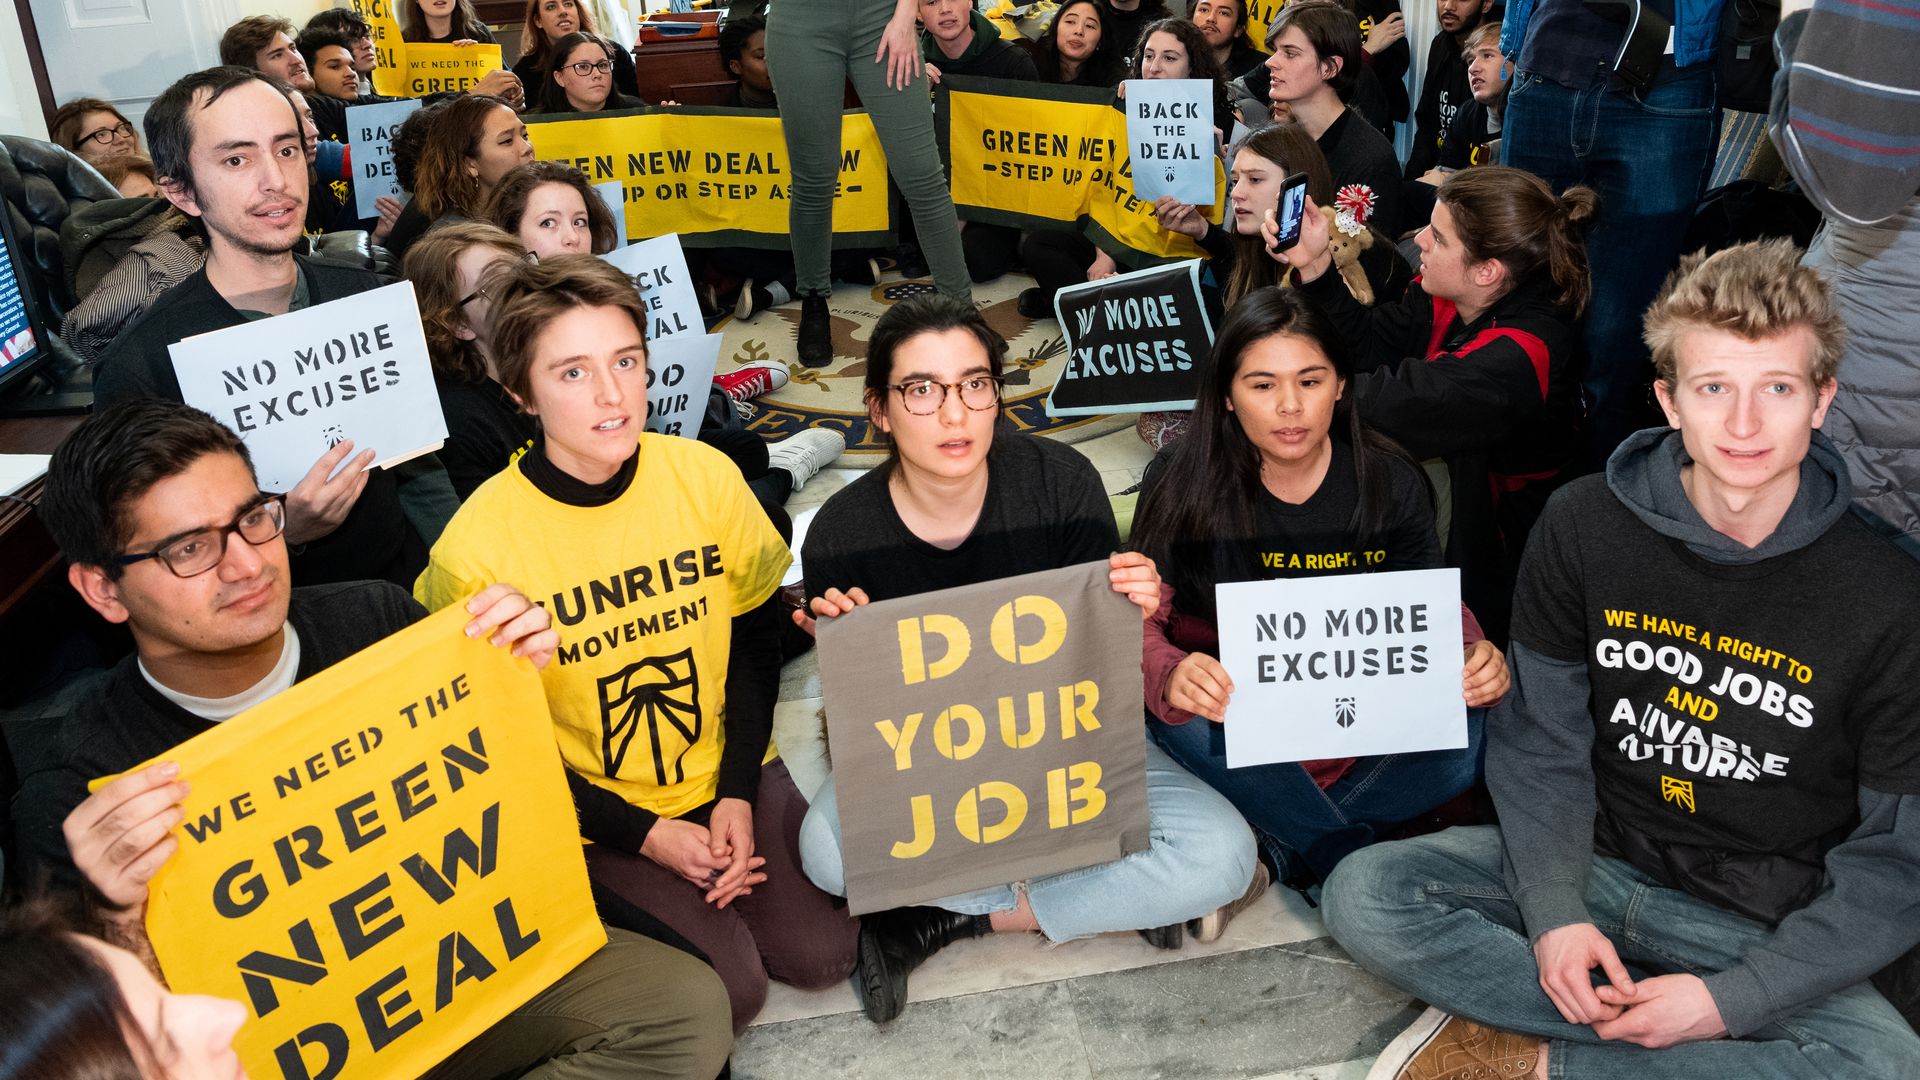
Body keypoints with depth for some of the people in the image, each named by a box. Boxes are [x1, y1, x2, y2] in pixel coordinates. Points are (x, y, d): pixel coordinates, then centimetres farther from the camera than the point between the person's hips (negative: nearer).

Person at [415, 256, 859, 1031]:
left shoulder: (706, 477, -12)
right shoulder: (475, 546, -21)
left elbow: (758, 639, 0)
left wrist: (737, 795, -7)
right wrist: (645, 834, -14)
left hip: (728, 773, 3)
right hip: (593, 814, -3)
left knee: (821, 954, -6)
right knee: (727, 989, -14)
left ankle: (728, 865, 21)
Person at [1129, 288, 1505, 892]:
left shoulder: (1391, 482, -4)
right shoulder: (1181, 481, -12)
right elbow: (1138, 620, -14)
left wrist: (1472, 659, -23)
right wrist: (1171, 677, -39)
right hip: (1232, 713, -2)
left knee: (1473, 731, -26)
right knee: (1189, 721, -37)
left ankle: (1282, 845, -15)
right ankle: (1353, 860, -15)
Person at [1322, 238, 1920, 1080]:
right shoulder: (1585, 527, -6)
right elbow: (1541, 741, -1)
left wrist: (1731, 1000, -16)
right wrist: (1554, 911, -15)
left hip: (1762, 931, -1)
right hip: (1591, 863, 2)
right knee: (1364, 894, -19)